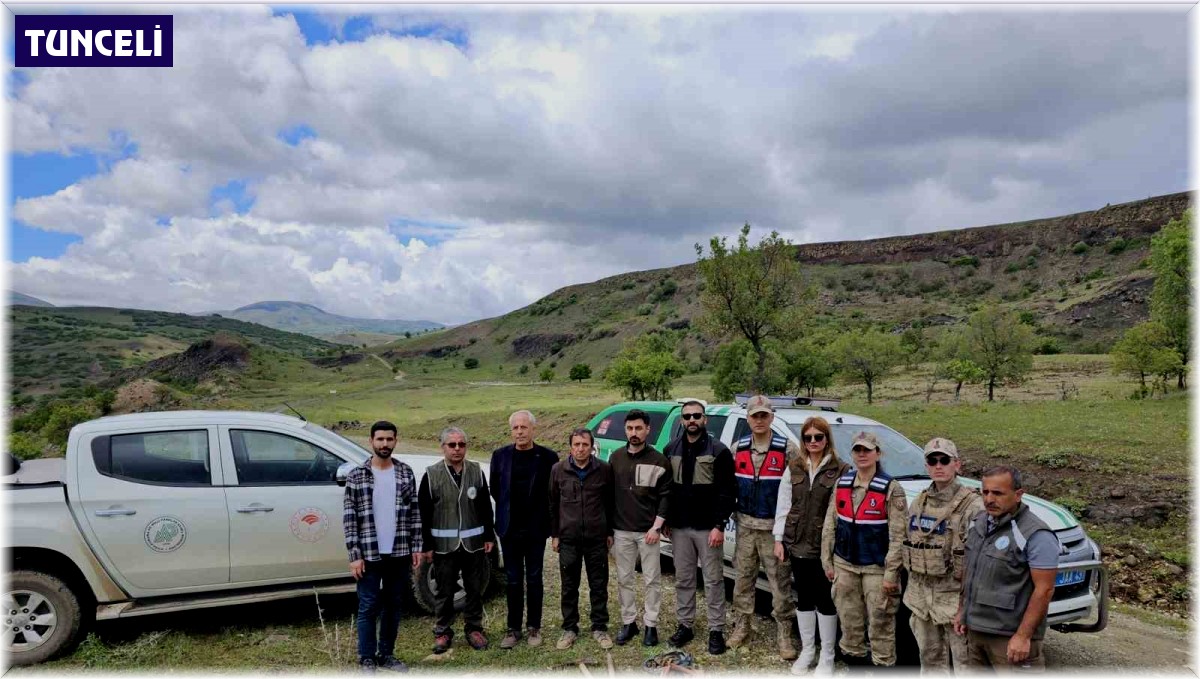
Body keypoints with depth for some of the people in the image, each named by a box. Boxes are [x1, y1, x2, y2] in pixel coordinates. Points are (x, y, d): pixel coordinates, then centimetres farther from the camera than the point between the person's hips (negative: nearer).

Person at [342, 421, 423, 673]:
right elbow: (349, 519, -6)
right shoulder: (356, 476, -5)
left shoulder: (406, 473, 3)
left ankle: (386, 655, 27)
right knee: (368, 608, 5)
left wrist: (416, 547, 2)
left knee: (394, 607, 13)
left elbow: (414, 512, 7)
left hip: (399, 553, 3)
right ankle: (367, 659, 19)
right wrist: (355, 556, -9)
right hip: (369, 554, -3)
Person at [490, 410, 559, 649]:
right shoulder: (500, 456, 0)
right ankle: (513, 629, 19)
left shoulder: (548, 457, -6)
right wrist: (508, 511, 9)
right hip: (509, 529, 2)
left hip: (536, 529, -1)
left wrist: (544, 518, 1)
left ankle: (534, 628, 21)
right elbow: (495, 489, 9)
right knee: (513, 581, 9)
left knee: (534, 579, 8)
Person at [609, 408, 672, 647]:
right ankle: (628, 622, 23)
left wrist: (656, 527, -11)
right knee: (624, 579, 10)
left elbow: (666, 496, -4)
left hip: (648, 531, -3)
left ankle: (651, 625, 17)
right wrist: (608, 529, 7)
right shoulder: (616, 458, 5)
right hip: (621, 531, 3)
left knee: (652, 580, 4)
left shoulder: (659, 460, -5)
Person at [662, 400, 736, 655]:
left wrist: (719, 525, -16)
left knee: (713, 580, 4)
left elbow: (728, 491, -10)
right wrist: (667, 522, 8)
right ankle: (686, 626, 25)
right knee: (683, 579, 12)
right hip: (679, 528, 4)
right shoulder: (671, 450, 7)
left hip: (708, 527, -4)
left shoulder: (719, 450, -7)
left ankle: (716, 630, 15)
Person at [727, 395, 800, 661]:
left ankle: (784, 633, 12)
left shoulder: (787, 448, -7)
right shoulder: (738, 449, 5)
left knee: (780, 581, 1)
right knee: (743, 578, 11)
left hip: (775, 526, -4)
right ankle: (743, 625, 25)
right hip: (745, 525, 4)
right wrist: (730, 511, 10)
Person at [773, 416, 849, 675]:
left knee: (825, 600, 5)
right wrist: (779, 539, 3)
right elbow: (783, 506, 7)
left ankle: (827, 657, 19)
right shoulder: (793, 469, 6)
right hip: (798, 544, 4)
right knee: (804, 597, 14)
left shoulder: (840, 471, -6)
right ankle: (807, 650, 28)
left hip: (825, 545, -4)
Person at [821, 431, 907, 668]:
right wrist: (827, 562, 6)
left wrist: (891, 574, -13)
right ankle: (854, 657, 28)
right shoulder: (842, 484, 4)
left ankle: (883, 664, 15)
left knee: (880, 621, 1)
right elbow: (829, 526, 8)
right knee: (849, 618, 13)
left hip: (876, 568, -4)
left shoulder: (891, 489, -9)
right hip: (844, 565, 4)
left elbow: (898, 536, -11)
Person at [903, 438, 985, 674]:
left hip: (954, 595, -6)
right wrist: (913, 588, 16)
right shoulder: (918, 504, 8)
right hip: (921, 594, 7)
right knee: (930, 657, 18)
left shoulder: (972, 506, -14)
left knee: (965, 660, 2)